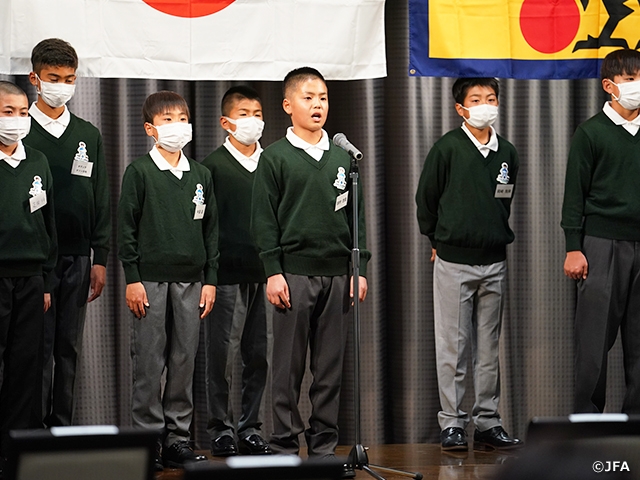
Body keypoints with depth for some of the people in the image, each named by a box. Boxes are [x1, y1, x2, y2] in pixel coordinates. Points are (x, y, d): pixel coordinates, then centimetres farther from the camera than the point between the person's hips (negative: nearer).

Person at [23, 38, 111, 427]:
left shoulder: (89, 136, 12)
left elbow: (101, 201, 12)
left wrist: (100, 259, 6)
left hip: (77, 257, 4)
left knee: (69, 349, 7)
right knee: (38, 348, -5)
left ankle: (63, 429, 13)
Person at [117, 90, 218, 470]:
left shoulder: (201, 176, 12)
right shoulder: (139, 172, -1)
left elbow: (211, 229, 14)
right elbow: (127, 226, -3)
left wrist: (210, 279, 8)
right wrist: (132, 278, -8)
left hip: (191, 280, 4)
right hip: (151, 278, -4)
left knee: (185, 360, 5)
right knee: (149, 361, -2)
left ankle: (179, 437, 12)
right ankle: (148, 437, 4)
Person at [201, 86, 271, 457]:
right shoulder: (213, 166, 0)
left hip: (266, 273, 4)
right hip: (228, 274, -4)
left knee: (259, 355, 6)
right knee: (223, 355, -1)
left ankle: (251, 428, 15)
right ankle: (221, 429, 8)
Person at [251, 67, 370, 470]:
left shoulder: (342, 157, 12)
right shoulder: (275, 157, 0)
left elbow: (356, 214, 14)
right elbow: (264, 220, -2)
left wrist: (360, 267, 8)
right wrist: (273, 272, -9)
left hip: (337, 273, 4)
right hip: (294, 271, -4)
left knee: (331, 365, 6)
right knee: (289, 365, 0)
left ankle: (325, 444, 12)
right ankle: (285, 444, 6)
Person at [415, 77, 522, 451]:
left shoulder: (507, 153, 6)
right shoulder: (447, 149, -6)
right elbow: (425, 200, 2)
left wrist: (496, 236, 14)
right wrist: (440, 240, 8)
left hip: (494, 262, 4)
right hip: (454, 263, -4)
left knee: (489, 349, 8)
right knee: (453, 346, 0)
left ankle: (488, 423, 14)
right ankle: (452, 423, 5)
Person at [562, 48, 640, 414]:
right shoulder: (591, 133, 0)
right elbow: (575, 193, -1)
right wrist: (574, 249, -7)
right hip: (602, 243, -4)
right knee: (595, 337, -3)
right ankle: (587, 417, 4)